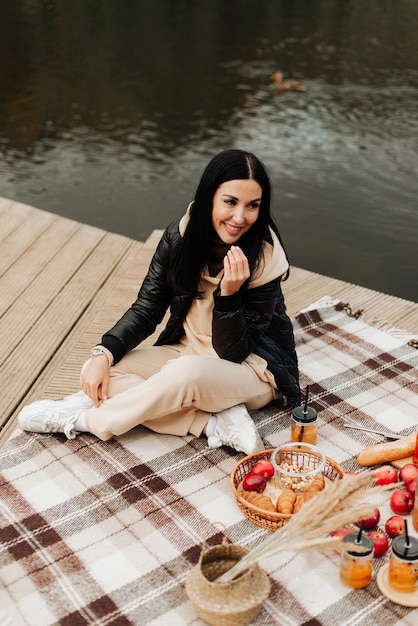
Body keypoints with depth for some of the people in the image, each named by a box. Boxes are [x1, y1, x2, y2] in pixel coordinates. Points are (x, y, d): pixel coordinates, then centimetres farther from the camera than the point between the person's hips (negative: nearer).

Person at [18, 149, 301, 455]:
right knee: (101, 371, -16)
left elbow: (233, 353, -19)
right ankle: (218, 423, -20)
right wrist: (103, 354, -19)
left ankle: (85, 420, -14)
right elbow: (146, 309, -4)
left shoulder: (265, 261, -22)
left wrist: (229, 293, -36)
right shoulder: (181, 236, -11)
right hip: (187, 353, 5)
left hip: (252, 368, -5)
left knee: (187, 372, -38)